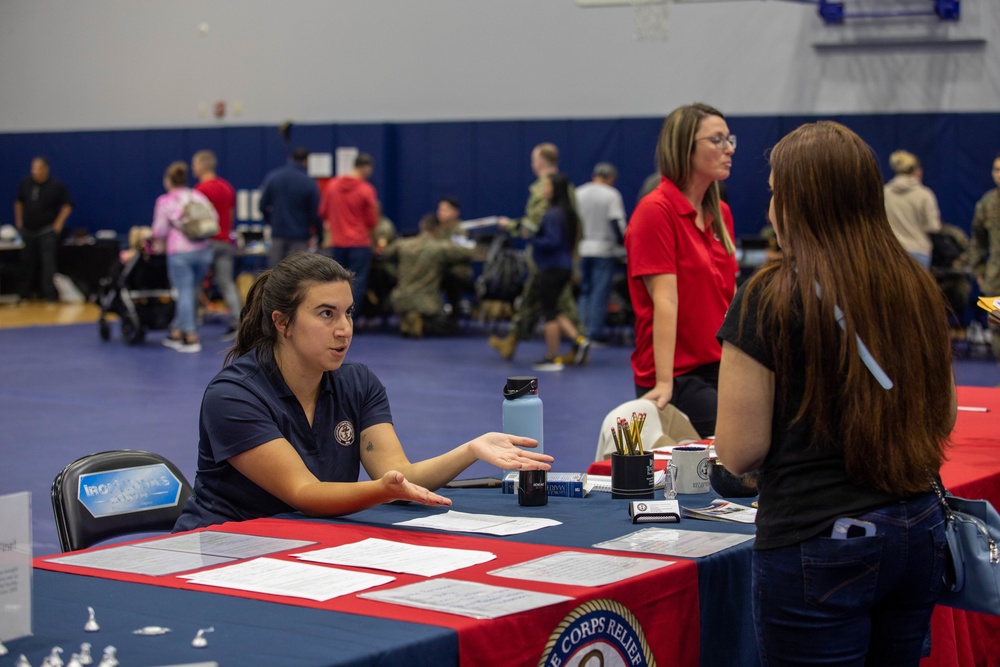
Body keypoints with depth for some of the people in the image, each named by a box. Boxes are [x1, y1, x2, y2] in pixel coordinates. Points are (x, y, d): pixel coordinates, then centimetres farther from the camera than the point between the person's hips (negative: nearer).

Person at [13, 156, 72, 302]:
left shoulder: (56, 185, -9)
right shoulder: (26, 183, 2)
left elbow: (67, 205, -3)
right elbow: (19, 202, 17)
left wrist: (59, 223, -9)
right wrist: (19, 221, 12)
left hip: (47, 231, -4)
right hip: (28, 230, 4)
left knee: (48, 262, -10)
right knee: (27, 262, 10)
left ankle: (50, 294, -9)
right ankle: (24, 293, 20)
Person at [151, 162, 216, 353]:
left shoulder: (165, 201, -1)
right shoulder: (199, 196, 10)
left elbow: (159, 231, -1)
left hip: (179, 252, -4)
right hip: (203, 251, 4)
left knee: (184, 292, 0)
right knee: (188, 292, 14)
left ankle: (191, 337, -4)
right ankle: (177, 332, 20)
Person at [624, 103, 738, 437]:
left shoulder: (721, 213, 11)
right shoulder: (655, 210, -11)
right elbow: (665, 301, -18)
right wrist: (664, 383, -22)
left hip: (719, 368, 7)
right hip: (677, 375, -7)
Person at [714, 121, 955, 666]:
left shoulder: (770, 299, -13)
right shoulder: (917, 289, 3)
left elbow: (739, 451, -11)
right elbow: (942, 420, 14)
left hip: (816, 545, -6)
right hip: (919, 532, 6)